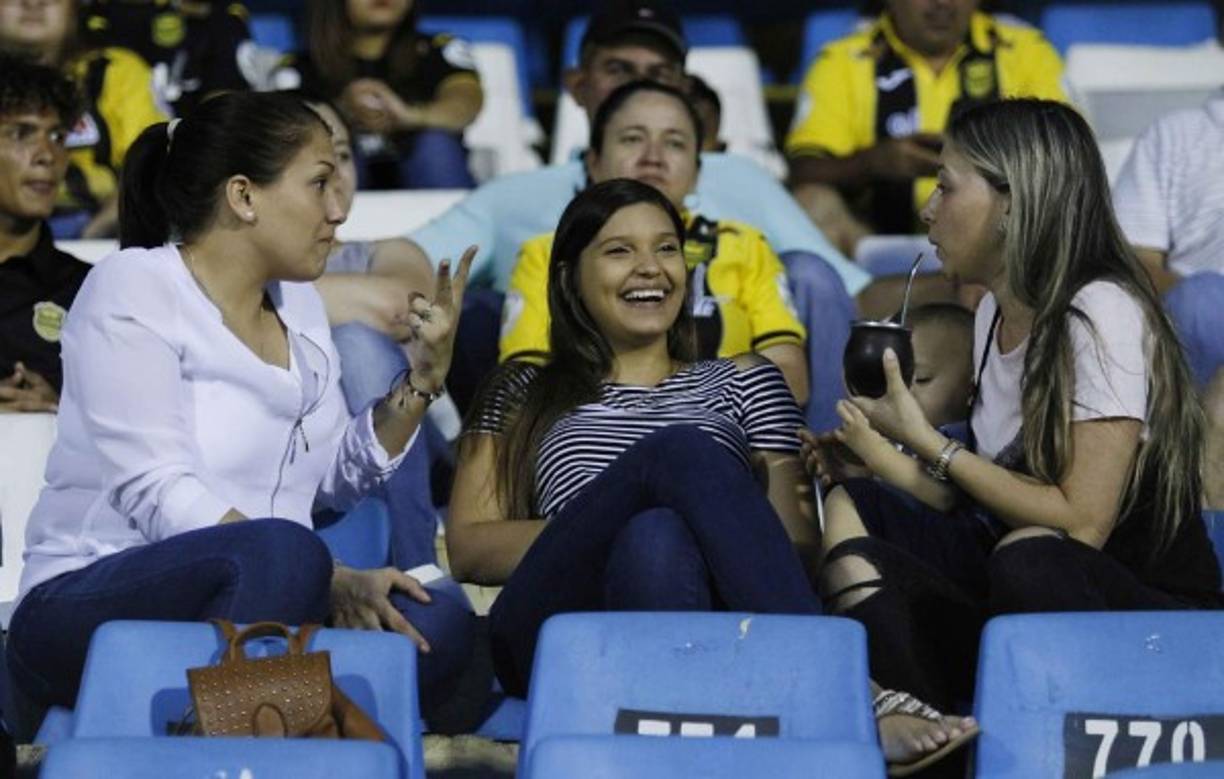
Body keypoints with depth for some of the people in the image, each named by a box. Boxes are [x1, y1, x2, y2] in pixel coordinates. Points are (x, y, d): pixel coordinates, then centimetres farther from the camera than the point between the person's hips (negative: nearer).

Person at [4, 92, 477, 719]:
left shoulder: (297, 304, 17)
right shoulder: (133, 288, -6)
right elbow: (157, 491, -18)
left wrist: (424, 378, 6)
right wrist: (325, 578, -25)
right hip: (90, 606, -7)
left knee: (438, 624, -21)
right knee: (276, 551, -37)